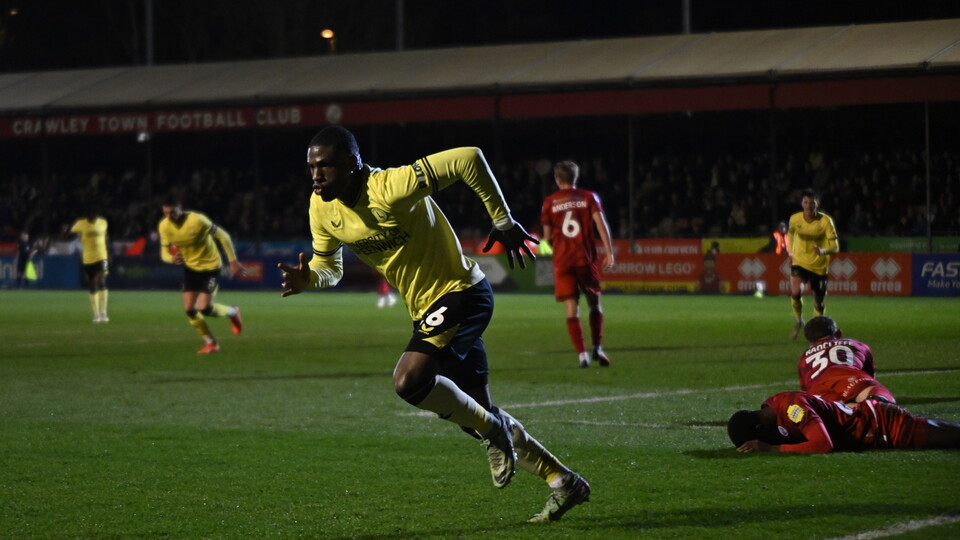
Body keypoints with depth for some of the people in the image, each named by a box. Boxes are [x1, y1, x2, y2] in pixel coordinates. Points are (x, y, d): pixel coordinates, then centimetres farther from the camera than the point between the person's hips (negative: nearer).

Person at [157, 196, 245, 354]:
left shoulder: (197, 220, -27)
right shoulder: (164, 226, -11)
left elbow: (223, 236, -18)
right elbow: (164, 252, -3)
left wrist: (233, 262, -16)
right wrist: (172, 259, -28)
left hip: (210, 266, -5)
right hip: (191, 268, 5)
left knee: (204, 309, -13)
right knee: (189, 309, -3)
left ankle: (233, 312, 19)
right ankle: (210, 343, 16)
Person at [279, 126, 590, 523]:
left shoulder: (391, 189, -26)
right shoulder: (322, 208, -2)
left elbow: (468, 159, -27)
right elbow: (329, 269, 12)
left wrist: (503, 221, -18)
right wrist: (306, 278, -12)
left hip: (460, 294, -9)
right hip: (427, 309, 9)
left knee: (409, 380, -28)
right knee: (474, 412, 13)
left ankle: (492, 430, -3)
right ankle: (564, 482, 26)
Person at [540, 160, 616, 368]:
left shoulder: (550, 202, 6)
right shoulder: (589, 197, 5)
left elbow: (547, 235, 7)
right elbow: (600, 223, -7)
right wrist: (609, 252, -9)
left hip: (562, 261, 0)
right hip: (586, 258, 0)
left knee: (571, 311, -1)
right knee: (595, 305, 13)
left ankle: (582, 354, -12)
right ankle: (597, 347, -1)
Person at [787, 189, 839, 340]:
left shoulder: (825, 221, -15)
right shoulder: (795, 219, -7)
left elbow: (835, 246, -18)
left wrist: (823, 251, -38)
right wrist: (791, 252, 17)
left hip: (819, 266, -1)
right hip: (800, 262, 1)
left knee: (818, 303, 5)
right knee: (795, 292, -25)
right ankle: (799, 321, 1)